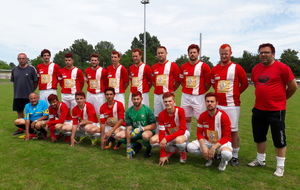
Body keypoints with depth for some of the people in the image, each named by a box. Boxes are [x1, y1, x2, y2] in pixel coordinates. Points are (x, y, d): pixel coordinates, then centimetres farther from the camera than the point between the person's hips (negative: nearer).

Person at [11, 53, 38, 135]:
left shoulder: (31, 69, -5)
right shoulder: (14, 70, 7)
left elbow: (36, 82, -1)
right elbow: (13, 81, 15)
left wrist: (31, 91, 3)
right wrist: (18, 90, 9)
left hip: (28, 95, -4)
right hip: (17, 95, 4)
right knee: (19, 112, 12)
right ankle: (20, 129, 24)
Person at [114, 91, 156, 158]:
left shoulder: (147, 109, -15)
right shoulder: (128, 111, -7)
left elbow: (154, 126, -16)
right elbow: (128, 128, -11)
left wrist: (141, 129, -32)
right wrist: (128, 146, -15)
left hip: (147, 130, -4)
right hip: (134, 131, 4)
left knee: (145, 135, -40)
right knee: (117, 136, -14)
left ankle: (148, 148, -2)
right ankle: (136, 145, 10)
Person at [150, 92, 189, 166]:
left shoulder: (180, 111, -25)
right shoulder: (161, 115, -17)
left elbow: (182, 130, -25)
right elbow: (162, 133, -19)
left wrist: (167, 139, -36)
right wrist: (162, 155, -22)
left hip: (182, 133, -4)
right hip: (168, 133, 4)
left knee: (178, 140, -40)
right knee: (153, 140, -19)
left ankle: (183, 152, -2)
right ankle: (173, 150, 6)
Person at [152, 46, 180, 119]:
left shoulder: (173, 65, -3)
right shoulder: (154, 67, 11)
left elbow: (178, 81, -1)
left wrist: (171, 90, -1)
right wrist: (157, 88, 10)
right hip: (157, 95, 5)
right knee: (157, 116, 10)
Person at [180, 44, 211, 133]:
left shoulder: (204, 66, -7)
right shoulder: (183, 67, 6)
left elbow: (208, 83, -2)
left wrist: (201, 91, 1)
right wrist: (187, 89, 11)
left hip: (198, 97, -4)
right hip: (185, 96, 4)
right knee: (186, 118, 12)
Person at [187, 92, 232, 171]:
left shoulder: (223, 116, -18)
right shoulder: (202, 116, -6)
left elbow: (226, 136, -17)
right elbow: (199, 133, -3)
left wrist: (214, 147, -26)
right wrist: (203, 147, -20)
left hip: (222, 142, -4)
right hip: (207, 141, 4)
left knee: (227, 154, -38)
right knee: (190, 147, -19)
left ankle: (223, 160, 4)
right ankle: (210, 157, 8)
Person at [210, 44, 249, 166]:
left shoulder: (237, 68, -4)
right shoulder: (214, 69, 7)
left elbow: (245, 84, 3)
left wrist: (235, 94, 5)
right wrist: (219, 93, 10)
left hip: (232, 105, -4)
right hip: (218, 104, 4)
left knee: (233, 130, 3)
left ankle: (235, 156, 14)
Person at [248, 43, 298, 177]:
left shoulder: (281, 67, -11)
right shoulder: (256, 69, 6)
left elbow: (293, 86, -5)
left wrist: (281, 98, 5)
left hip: (276, 110, -6)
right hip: (258, 109, 6)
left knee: (279, 139, 6)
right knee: (259, 137, 17)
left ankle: (280, 166, 21)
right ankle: (260, 160, 35)